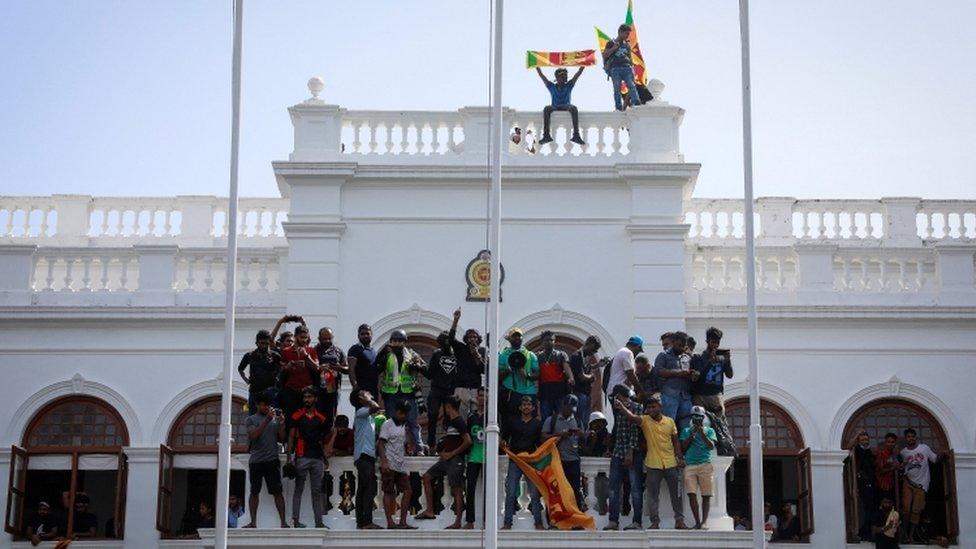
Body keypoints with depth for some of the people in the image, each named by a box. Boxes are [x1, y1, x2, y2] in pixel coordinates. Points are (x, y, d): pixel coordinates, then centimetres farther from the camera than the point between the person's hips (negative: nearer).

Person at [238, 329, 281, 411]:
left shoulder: (275, 356, 1)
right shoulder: (250, 356, 8)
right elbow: (240, 369, 24)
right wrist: (246, 379, 12)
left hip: (270, 390, -3)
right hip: (254, 391, 3)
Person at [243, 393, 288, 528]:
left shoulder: (275, 419, 12)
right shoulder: (250, 419, 5)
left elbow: (281, 439, 10)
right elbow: (253, 435, -12)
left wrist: (282, 424, -5)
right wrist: (267, 420, -18)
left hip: (272, 460, 1)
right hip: (255, 461, -1)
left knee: (277, 492, -4)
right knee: (254, 492, 5)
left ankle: (283, 522, -6)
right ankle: (253, 522, 10)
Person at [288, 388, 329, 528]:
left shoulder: (320, 418, 12)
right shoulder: (297, 416, 3)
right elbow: (291, 437, 1)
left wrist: (324, 458, 10)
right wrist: (289, 457, -6)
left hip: (317, 458, 3)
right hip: (302, 457, -3)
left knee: (317, 491, 6)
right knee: (299, 489, 0)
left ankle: (318, 522, 7)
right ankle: (295, 520, 1)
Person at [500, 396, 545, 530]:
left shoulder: (537, 423, 10)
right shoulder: (513, 422, 11)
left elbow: (540, 443, 9)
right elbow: (505, 437, 15)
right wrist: (504, 443, -6)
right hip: (515, 461, 0)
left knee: (535, 493, -2)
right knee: (510, 493, -3)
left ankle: (538, 523, 3)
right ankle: (507, 523, 0)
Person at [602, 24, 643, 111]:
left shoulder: (627, 45, 23)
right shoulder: (611, 43, 10)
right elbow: (604, 55, 2)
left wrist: (632, 68, 16)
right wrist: (613, 48, -9)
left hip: (626, 68, 3)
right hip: (615, 69, -3)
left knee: (632, 86, -16)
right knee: (617, 89, -6)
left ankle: (637, 104, -28)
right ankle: (619, 108, -7)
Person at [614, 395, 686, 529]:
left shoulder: (670, 421, 3)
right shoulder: (645, 420, -4)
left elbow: (675, 441, 11)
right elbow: (631, 417, -24)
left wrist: (680, 458, 6)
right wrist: (621, 407, -42)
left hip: (671, 464, 2)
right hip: (653, 465, -2)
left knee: (676, 494, 9)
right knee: (653, 496, 4)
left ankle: (679, 520, 20)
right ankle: (655, 522, 11)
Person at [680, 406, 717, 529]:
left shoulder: (709, 430, 16)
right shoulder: (686, 431, 19)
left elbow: (712, 446, 1)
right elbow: (683, 448, 10)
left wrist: (702, 433, -9)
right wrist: (692, 435, 0)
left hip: (705, 465, -1)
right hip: (690, 465, 1)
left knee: (706, 495, -5)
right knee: (691, 494, -11)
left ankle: (704, 521, -5)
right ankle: (697, 521, -9)